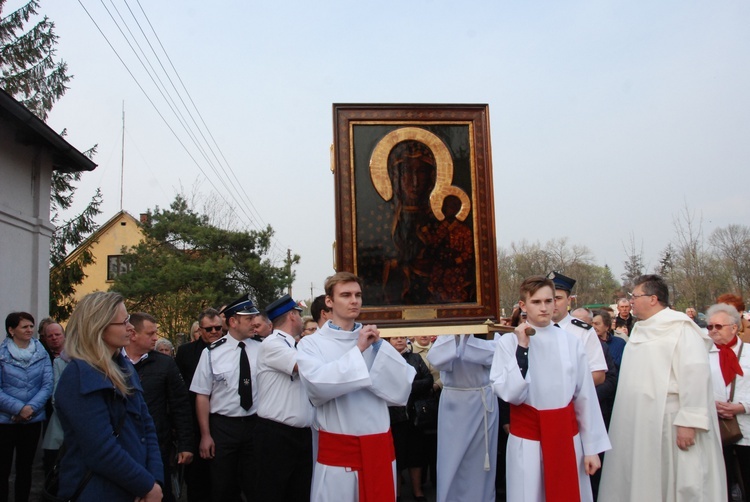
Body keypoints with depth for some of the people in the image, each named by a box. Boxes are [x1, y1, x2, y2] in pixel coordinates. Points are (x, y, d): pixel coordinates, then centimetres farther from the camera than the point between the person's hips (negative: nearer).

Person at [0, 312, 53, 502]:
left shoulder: (41, 352, 0)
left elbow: (47, 385, -4)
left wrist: (31, 407, -17)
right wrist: (19, 408, -19)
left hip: (33, 419, 2)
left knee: (25, 467, 14)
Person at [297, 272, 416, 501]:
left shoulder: (374, 340, 7)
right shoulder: (312, 343, -3)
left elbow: (401, 390, -1)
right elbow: (317, 384, -22)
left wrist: (379, 347, -9)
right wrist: (357, 350, -17)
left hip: (379, 445, 4)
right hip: (337, 447, -3)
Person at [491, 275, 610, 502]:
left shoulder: (571, 342, -1)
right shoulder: (509, 342, -7)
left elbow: (585, 396, 3)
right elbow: (509, 394, -16)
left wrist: (591, 448, 4)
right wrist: (522, 349, -19)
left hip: (567, 435, 2)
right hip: (527, 439, -2)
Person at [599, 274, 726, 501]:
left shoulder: (680, 328, -12)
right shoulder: (641, 330, 13)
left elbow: (695, 375, -20)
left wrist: (688, 422, -25)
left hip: (667, 424, -8)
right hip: (638, 425, 8)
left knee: (670, 484, 2)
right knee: (640, 483, 13)